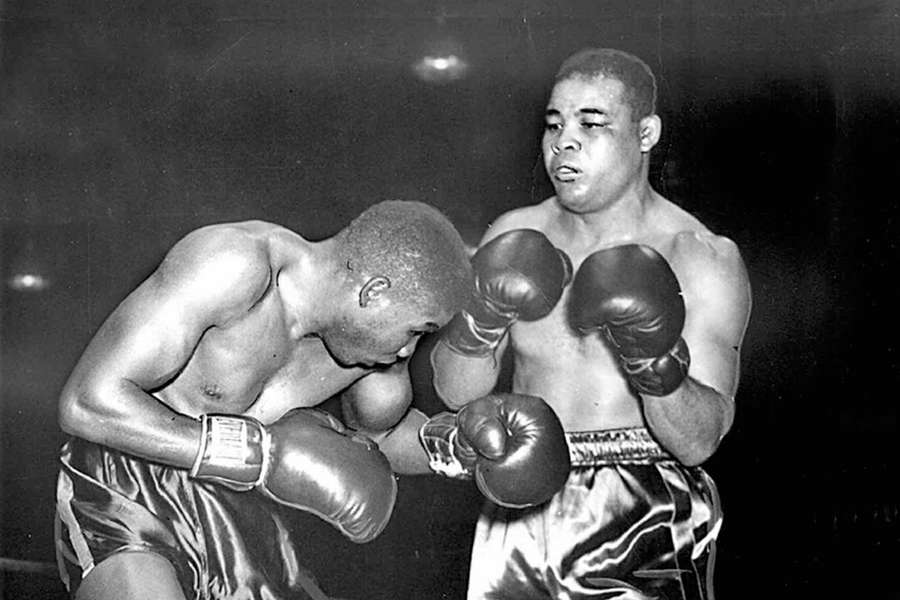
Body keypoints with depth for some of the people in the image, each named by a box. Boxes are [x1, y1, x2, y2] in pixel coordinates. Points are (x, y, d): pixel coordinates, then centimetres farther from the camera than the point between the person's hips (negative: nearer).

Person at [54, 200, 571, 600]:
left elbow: (382, 434, 17)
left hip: (238, 520, 7)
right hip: (123, 503, -7)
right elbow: (87, 402, -29)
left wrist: (460, 438, -6)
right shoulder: (233, 263, -26)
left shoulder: (369, 326, -5)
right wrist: (261, 453, -32)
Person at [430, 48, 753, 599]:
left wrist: (655, 362, -29)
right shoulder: (519, 237, 3)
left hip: (645, 534, -3)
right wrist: (480, 320, -17)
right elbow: (455, 392, 1)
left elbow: (698, 441, -12)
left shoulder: (705, 259, -7)